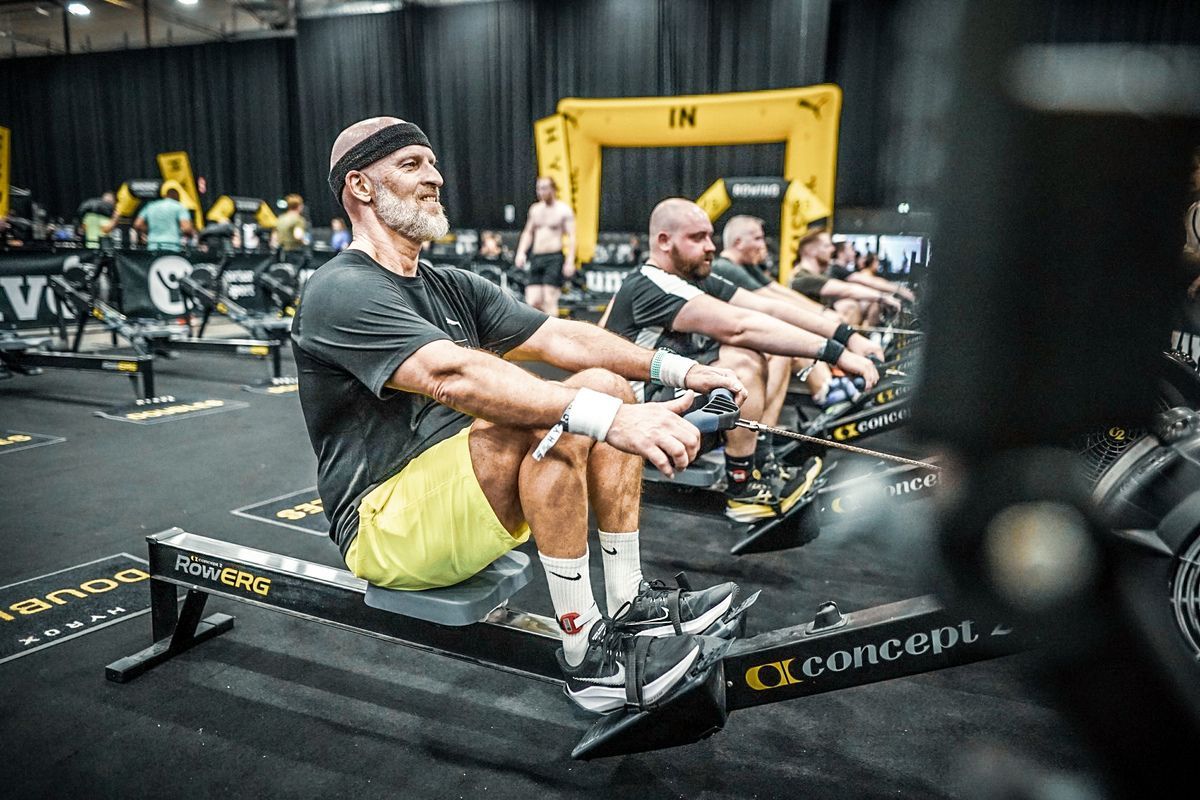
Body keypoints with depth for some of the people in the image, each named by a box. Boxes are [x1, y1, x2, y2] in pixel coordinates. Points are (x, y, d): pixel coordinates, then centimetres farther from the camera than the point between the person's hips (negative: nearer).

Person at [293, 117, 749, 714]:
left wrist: (677, 368, -9)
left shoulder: (452, 287, 12)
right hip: (386, 523, -8)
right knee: (551, 419, -30)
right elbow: (454, 376, -33)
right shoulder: (341, 293, -16)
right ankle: (586, 656, -18)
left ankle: (630, 604, 0)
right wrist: (605, 418, -42)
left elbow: (560, 337, 3)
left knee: (607, 386, -2)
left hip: (468, 491, 9)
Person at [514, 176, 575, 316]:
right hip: (536, 258, 6)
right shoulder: (535, 209, 16)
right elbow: (528, 233, 23)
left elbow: (572, 237, -6)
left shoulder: (564, 210, 0)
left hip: (554, 258, -5)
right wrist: (521, 252, 8)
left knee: (549, 300, -11)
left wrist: (570, 261, -16)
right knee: (532, 301, -2)